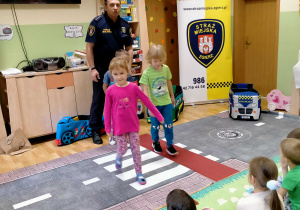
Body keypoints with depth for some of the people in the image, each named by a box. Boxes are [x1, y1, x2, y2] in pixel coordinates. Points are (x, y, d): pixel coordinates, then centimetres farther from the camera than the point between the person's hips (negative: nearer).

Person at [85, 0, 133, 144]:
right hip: (101, 69, -4)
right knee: (99, 100, 3)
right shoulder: (97, 23, -11)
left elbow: (129, 48, 7)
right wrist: (92, 68, -15)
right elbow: (89, 47, -11)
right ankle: (95, 131, 16)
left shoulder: (124, 25, 1)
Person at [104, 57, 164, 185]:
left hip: (133, 125, 1)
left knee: (136, 150, 6)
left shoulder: (133, 87, -9)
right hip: (119, 126, 0)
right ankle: (119, 157, 43)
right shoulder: (110, 90, -9)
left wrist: (158, 116, 1)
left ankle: (139, 173, 22)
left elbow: (146, 101, -3)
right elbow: (107, 110, -2)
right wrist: (107, 128, 0)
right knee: (122, 149, 7)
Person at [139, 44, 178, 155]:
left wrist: (172, 96, 20)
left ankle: (170, 145, 21)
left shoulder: (166, 69, -5)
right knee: (155, 125, 13)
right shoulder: (146, 73, -17)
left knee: (169, 125, 6)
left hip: (166, 102, 3)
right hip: (154, 104, -2)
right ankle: (156, 142, 37)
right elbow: (145, 90, -18)